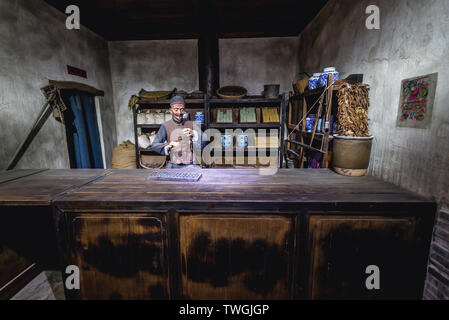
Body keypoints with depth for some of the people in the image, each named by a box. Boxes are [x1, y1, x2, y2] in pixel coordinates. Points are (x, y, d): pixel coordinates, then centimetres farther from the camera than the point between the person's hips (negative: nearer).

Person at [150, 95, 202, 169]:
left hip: (191, 165, 1)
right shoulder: (165, 126, 5)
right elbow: (154, 145, -3)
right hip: (173, 166, 0)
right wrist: (167, 147, -24)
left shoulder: (191, 125, 8)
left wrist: (194, 134, -25)